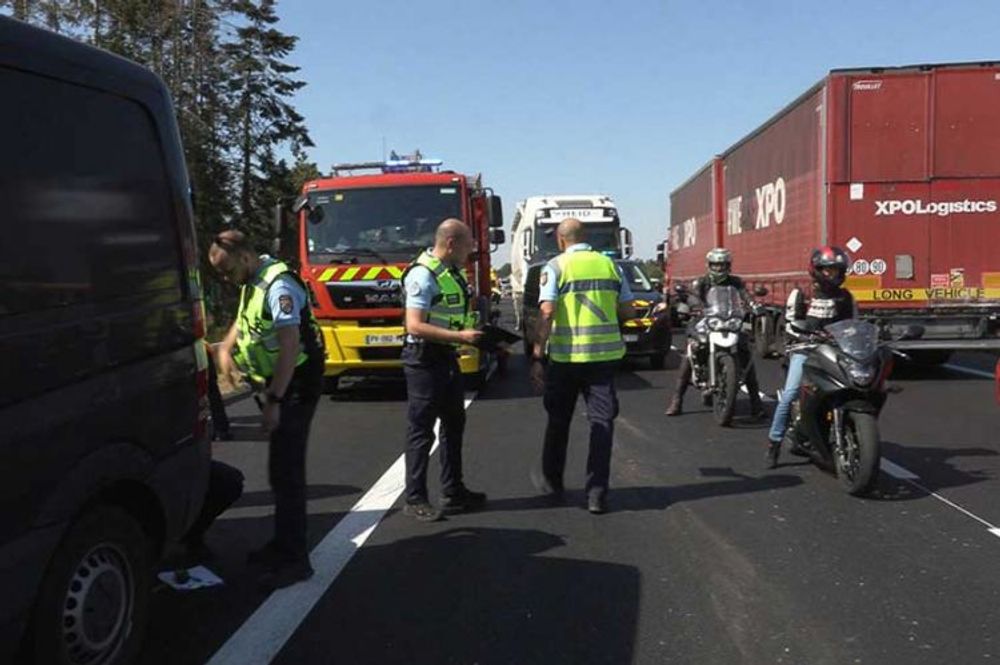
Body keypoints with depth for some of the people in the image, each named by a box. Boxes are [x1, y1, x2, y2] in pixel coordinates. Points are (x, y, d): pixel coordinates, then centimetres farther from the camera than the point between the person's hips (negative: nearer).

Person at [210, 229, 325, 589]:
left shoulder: (279, 285, -20)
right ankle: (284, 544, 30)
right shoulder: (253, 281, 11)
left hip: (296, 384, -10)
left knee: (286, 470, -8)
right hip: (276, 383, 10)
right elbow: (245, 319, 30)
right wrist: (227, 347, 12)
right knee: (282, 467, 17)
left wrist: (274, 401, -27)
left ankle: (293, 559, -1)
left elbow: (289, 345, -26)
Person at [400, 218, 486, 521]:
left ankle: (453, 492, 29)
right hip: (424, 360, -10)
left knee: (454, 424, 17)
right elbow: (415, 326, -26)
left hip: (447, 358, 10)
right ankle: (415, 500, 11)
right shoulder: (422, 275, -18)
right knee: (421, 430, -1)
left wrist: (478, 332, 9)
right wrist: (460, 336, -27)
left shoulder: (455, 272, 10)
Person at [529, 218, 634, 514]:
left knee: (558, 420, 15)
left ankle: (552, 481, 29)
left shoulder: (556, 267, -4)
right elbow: (626, 311, 9)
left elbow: (547, 314, -14)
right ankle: (597, 493, 4)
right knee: (602, 422, 6)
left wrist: (537, 355, -12)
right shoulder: (609, 264, 7)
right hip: (605, 353, 2)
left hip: (566, 355, -2)